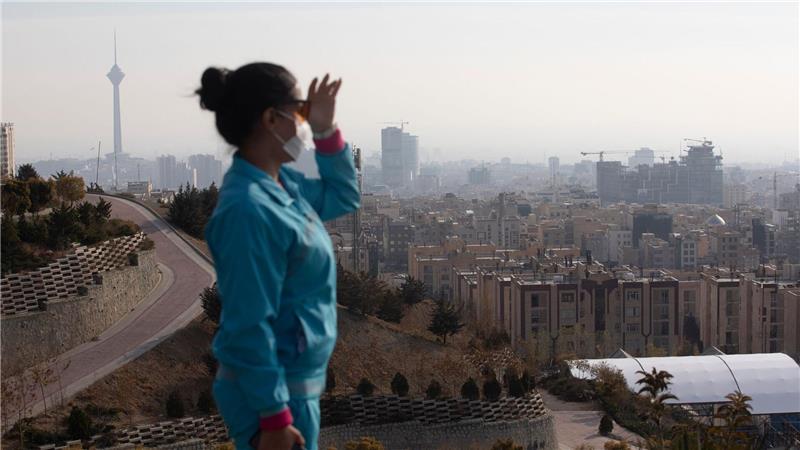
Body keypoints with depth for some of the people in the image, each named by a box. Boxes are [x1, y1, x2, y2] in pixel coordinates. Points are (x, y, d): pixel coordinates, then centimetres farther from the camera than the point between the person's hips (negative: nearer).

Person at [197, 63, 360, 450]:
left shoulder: (280, 184, 4)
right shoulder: (249, 209, -24)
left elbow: (343, 198, 23)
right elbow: (250, 327, -24)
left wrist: (327, 132, 8)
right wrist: (274, 417, -22)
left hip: (295, 383, 9)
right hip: (272, 394, -9)